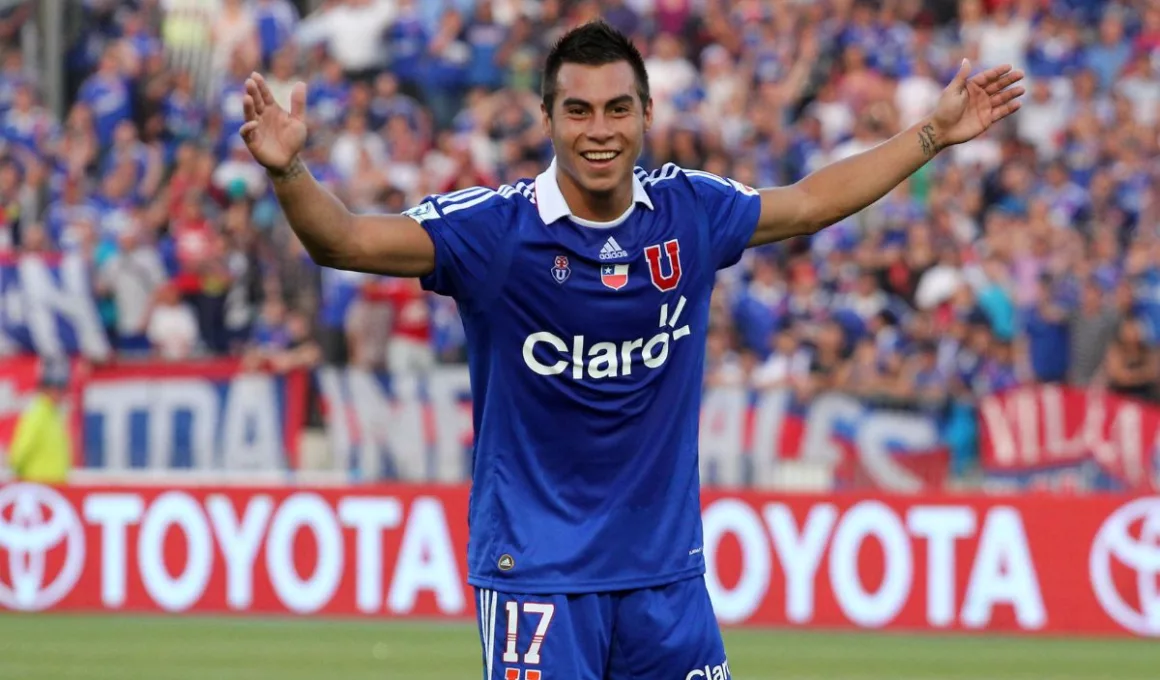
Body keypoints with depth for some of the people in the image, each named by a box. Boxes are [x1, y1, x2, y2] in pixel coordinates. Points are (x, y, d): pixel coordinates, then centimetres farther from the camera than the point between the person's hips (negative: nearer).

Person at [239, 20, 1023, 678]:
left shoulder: (690, 211, 1)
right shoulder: (496, 228, -12)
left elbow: (808, 203, 19)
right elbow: (347, 240, -22)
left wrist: (935, 134, 23)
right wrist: (290, 170, -41)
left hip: (666, 566, 4)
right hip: (537, 571, -4)